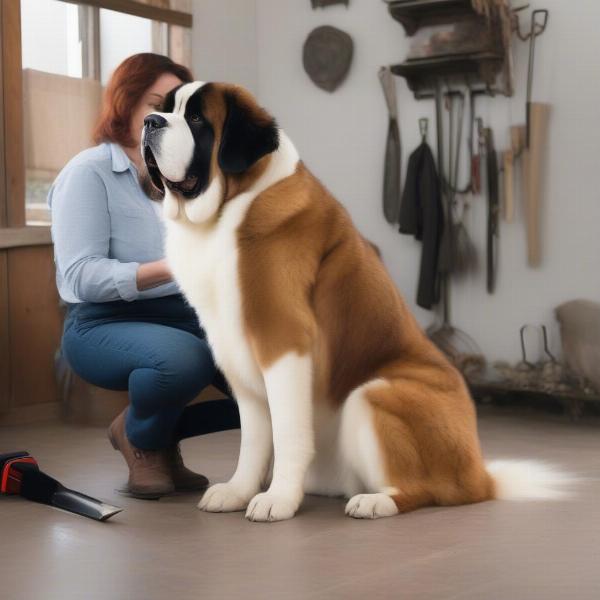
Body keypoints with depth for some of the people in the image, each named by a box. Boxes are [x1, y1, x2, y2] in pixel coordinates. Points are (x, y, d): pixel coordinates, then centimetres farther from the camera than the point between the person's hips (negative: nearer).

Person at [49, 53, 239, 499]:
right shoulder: (89, 172, -5)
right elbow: (80, 276, -17)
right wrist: (168, 269, -29)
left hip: (187, 316, 6)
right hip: (106, 324, -6)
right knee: (184, 359, -38)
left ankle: (162, 434, 9)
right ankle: (139, 435, -2)